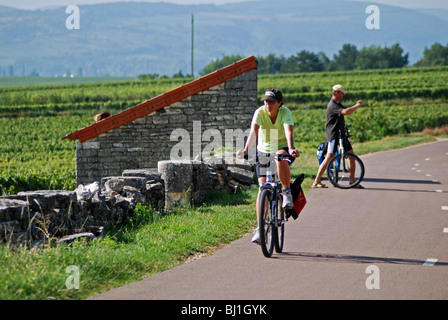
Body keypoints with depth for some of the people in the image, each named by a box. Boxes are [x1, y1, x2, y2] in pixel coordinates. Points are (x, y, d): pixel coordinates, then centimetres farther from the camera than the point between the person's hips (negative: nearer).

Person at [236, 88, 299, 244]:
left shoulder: (285, 112, -19)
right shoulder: (260, 112, -17)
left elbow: (288, 131, -35)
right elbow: (254, 131, -31)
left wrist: (291, 149, -53)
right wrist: (246, 150, -47)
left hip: (282, 148, -1)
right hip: (264, 151, 2)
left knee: (281, 159, -39)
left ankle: (287, 192, -17)